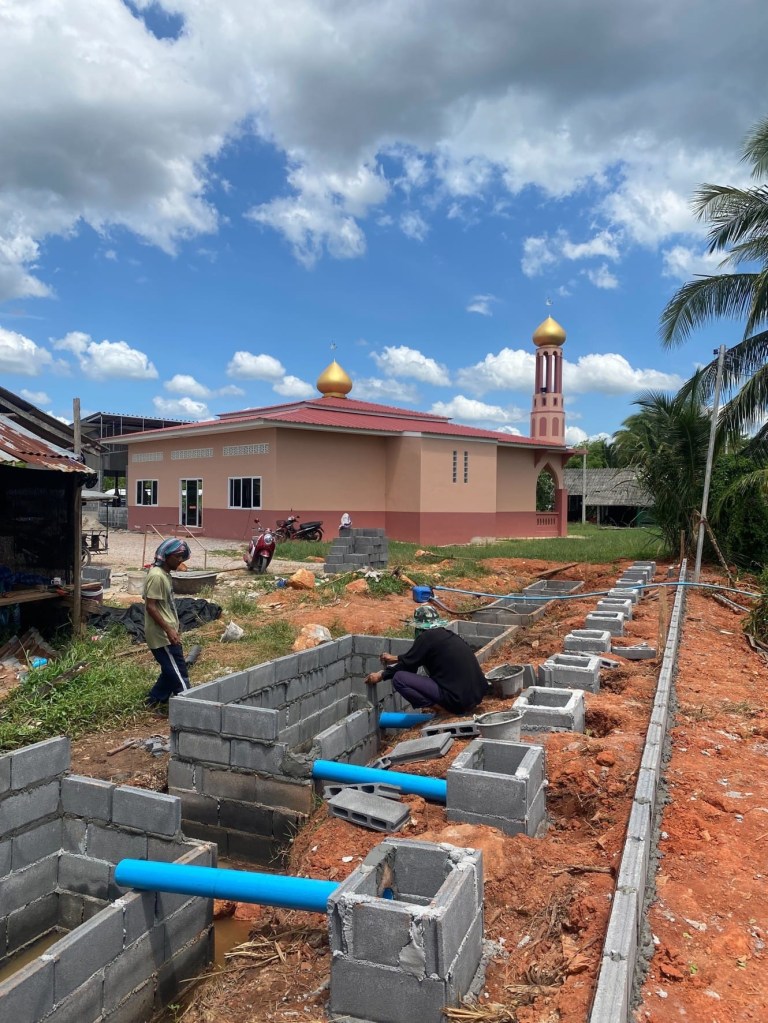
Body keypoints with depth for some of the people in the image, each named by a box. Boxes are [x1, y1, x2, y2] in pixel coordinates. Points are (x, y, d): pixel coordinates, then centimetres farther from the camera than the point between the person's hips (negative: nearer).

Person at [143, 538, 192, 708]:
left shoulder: (165, 574, 11)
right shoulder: (157, 576, -19)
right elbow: (150, 606, -22)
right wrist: (169, 630, -23)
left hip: (168, 633, 10)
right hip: (162, 635, -10)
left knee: (172, 671, 16)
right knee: (178, 672, -5)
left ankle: (155, 699, 28)